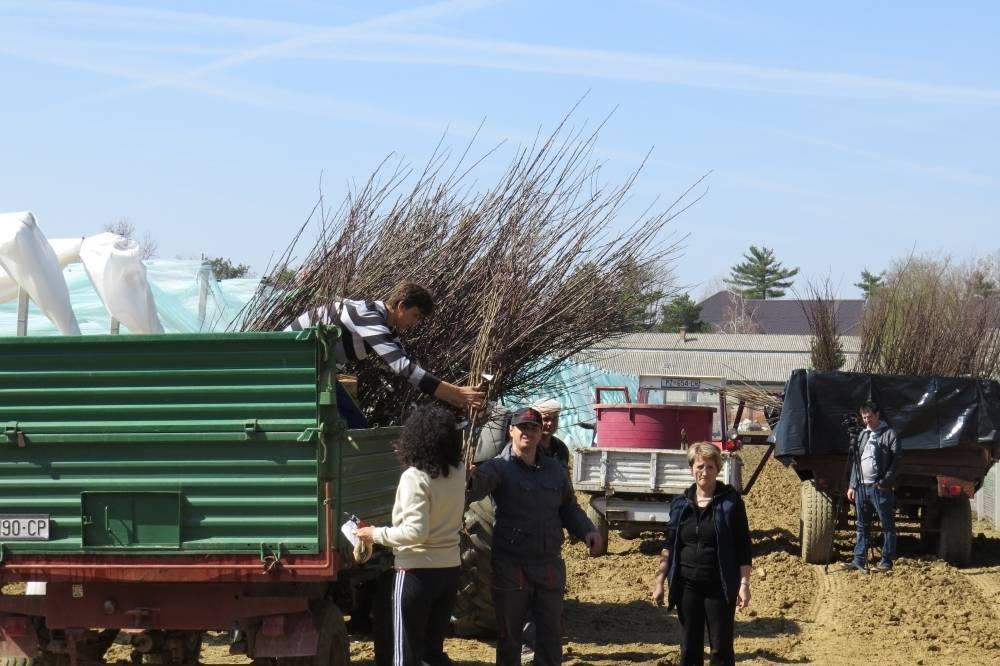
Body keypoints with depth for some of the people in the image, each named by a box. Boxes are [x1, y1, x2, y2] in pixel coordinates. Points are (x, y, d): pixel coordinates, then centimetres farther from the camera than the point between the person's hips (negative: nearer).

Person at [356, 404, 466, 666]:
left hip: (417, 572, -7)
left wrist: (376, 534, -11)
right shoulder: (458, 472, 3)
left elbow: (415, 531, -25)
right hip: (449, 569, 7)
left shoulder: (415, 477, -17)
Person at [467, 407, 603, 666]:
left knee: (551, 633, 11)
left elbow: (569, 508, 19)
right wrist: (469, 480, -55)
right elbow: (480, 480, -30)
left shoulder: (555, 469, 9)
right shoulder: (499, 467, -7)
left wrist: (587, 530, 0)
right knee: (508, 634, 7)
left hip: (550, 566, 4)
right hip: (511, 567, -4)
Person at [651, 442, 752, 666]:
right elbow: (669, 547, 12)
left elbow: (743, 547, -3)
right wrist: (659, 581, 7)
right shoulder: (680, 504, 6)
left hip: (719, 587, -3)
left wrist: (744, 583, -9)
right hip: (687, 586, 3)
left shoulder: (731, 501, -4)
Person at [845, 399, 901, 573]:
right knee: (862, 525, 9)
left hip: (880, 487, -7)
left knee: (887, 525, -1)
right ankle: (859, 559, 11)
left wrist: (885, 482, -15)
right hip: (861, 487, 7)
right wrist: (852, 485, 14)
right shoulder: (863, 435, 18)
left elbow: (896, 461, -8)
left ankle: (887, 560, 3)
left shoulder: (889, 434, -2)